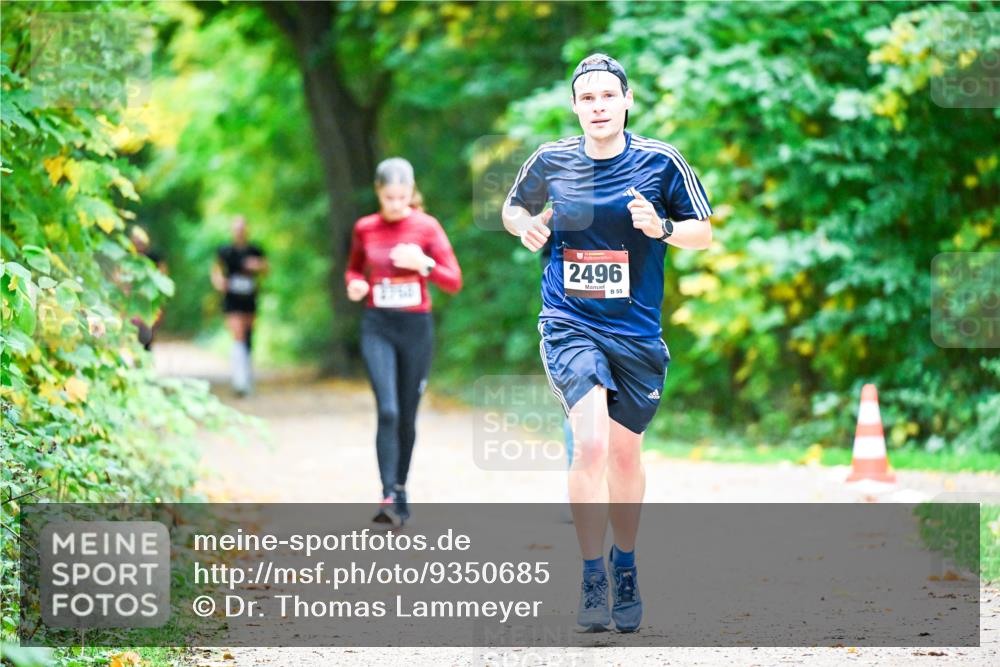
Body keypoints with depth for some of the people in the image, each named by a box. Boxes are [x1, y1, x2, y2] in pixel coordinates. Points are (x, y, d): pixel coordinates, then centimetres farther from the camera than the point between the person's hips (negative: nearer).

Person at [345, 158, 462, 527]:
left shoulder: (426, 227, -3)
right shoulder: (364, 229, 4)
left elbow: (454, 282, -4)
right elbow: (354, 269, 21)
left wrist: (424, 264, -21)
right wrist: (354, 284, -2)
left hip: (416, 328, 0)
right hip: (378, 327, 0)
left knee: (407, 416, 8)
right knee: (388, 411, -15)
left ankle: (401, 489, 25)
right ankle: (388, 497, -19)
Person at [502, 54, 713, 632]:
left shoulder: (660, 161, -4)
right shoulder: (551, 160, 0)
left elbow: (705, 232, 3)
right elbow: (514, 205, 19)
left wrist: (661, 228, -17)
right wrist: (525, 224, -5)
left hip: (637, 331, 1)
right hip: (570, 325, -1)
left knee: (625, 454, 12)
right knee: (591, 444, -20)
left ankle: (626, 568, 35)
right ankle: (592, 581, -11)